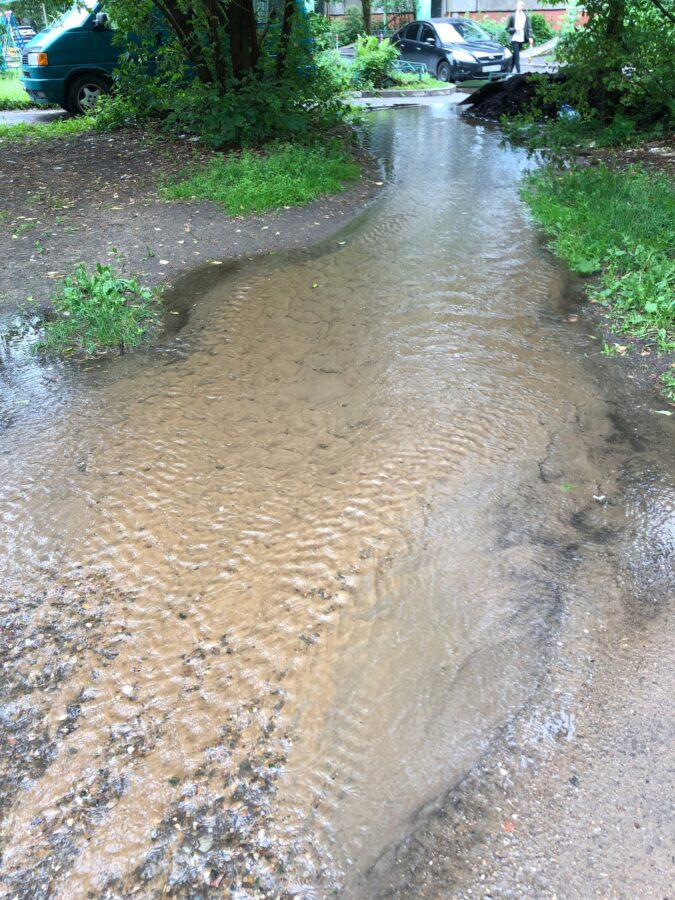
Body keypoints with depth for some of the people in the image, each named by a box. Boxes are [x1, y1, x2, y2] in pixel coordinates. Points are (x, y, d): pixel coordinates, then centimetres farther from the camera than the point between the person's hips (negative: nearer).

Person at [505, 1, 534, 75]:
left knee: (514, 56, 10)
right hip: (515, 39, -4)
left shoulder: (526, 16, 6)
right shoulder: (512, 16, -1)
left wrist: (530, 37, -9)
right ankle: (518, 72, -13)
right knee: (516, 56, -11)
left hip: (522, 39, 4)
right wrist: (515, 29, -16)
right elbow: (507, 28, 0)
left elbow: (529, 28, 4)